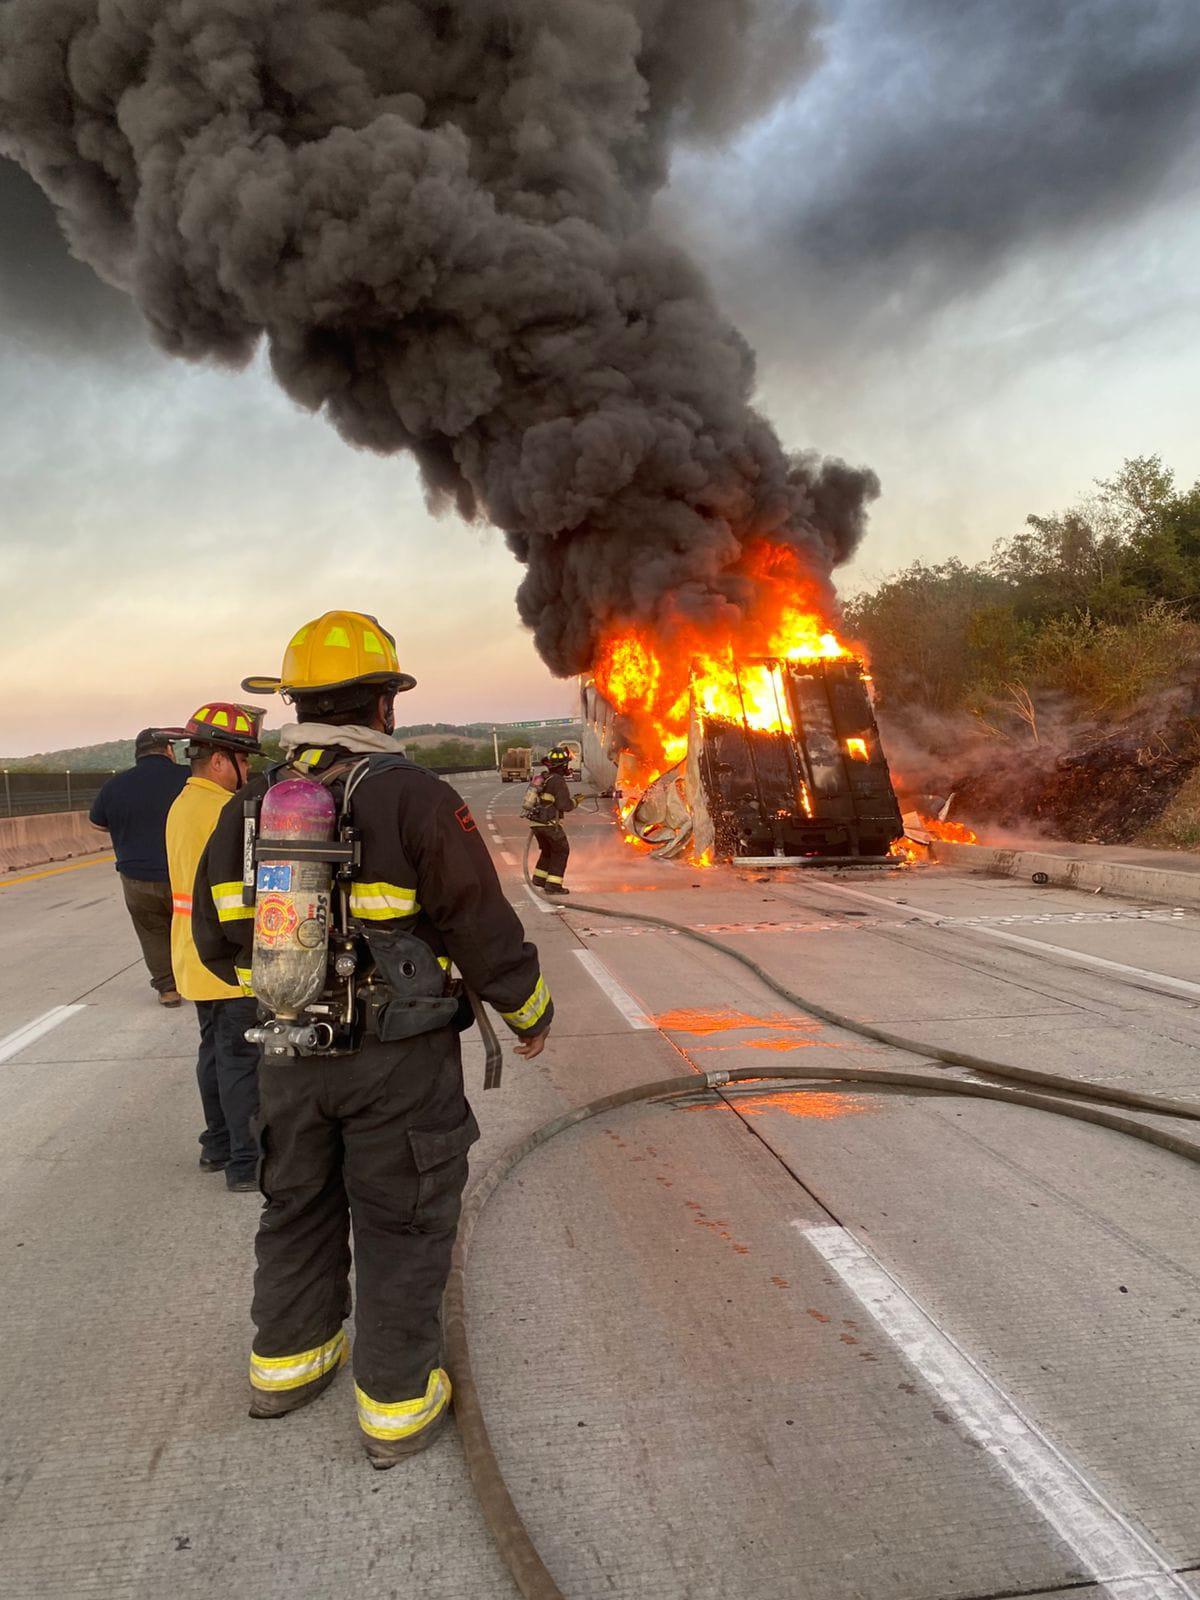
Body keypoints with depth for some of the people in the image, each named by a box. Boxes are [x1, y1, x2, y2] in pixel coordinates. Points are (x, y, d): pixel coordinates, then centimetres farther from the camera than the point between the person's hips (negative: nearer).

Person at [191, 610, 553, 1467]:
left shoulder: (250, 805, 0)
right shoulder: (413, 796, -18)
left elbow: (220, 937, 9)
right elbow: (485, 930, -16)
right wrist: (532, 1013, 1)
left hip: (291, 1052, 5)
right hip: (399, 1058, -5)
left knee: (299, 1203, 24)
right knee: (401, 1222, 11)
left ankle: (287, 1360, 41)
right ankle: (397, 1402, 23)